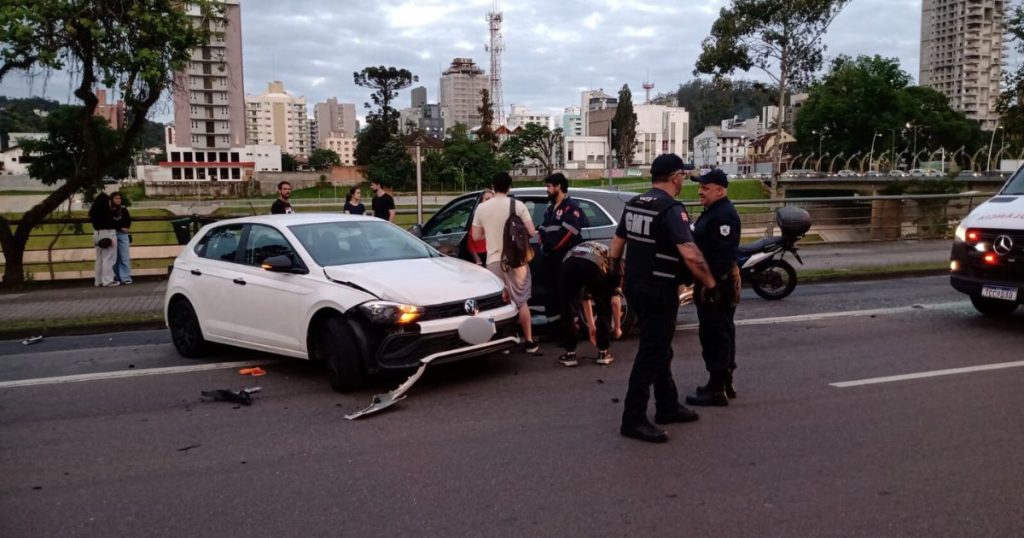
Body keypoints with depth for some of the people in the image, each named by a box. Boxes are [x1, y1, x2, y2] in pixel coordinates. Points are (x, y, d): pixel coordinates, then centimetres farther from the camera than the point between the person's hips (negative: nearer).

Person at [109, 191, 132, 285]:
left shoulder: (124, 210, 10)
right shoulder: (108, 211, -1)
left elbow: (128, 220, 13)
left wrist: (125, 228, -4)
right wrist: (120, 228, -10)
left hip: (123, 234, 2)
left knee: (125, 256, -4)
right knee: (115, 257, 2)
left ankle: (126, 277, -4)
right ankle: (117, 277, 8)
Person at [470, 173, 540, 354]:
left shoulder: (482, 208, 0)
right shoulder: (518, 205, -7)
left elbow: (476, 236, 5)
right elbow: (531, 232, -7)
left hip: (494, 261, 1)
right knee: (521, 301, 9)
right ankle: (529, 342, 11)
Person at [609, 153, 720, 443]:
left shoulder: (633, 205, 8)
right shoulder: (672, 209, -17)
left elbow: (616, 246, 14)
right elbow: (690, 254, -27)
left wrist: (615, 273, 26)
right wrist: (710, 283, -17)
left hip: (635, 287, 9)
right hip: (659, 291, -9)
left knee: (659, 348, 20)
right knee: (651, 354, -3)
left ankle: (667, 406, 31)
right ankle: (633, 419, 1)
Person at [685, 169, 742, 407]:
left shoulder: (724, 215, -18)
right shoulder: (712, 212, 16)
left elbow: (724, 254, -25)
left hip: (718, 283, -11)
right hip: (711, 281, 11)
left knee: (715, 335, -8)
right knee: (720, 333, 16)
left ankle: (717, 389, -4)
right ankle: (724, 383, 27)